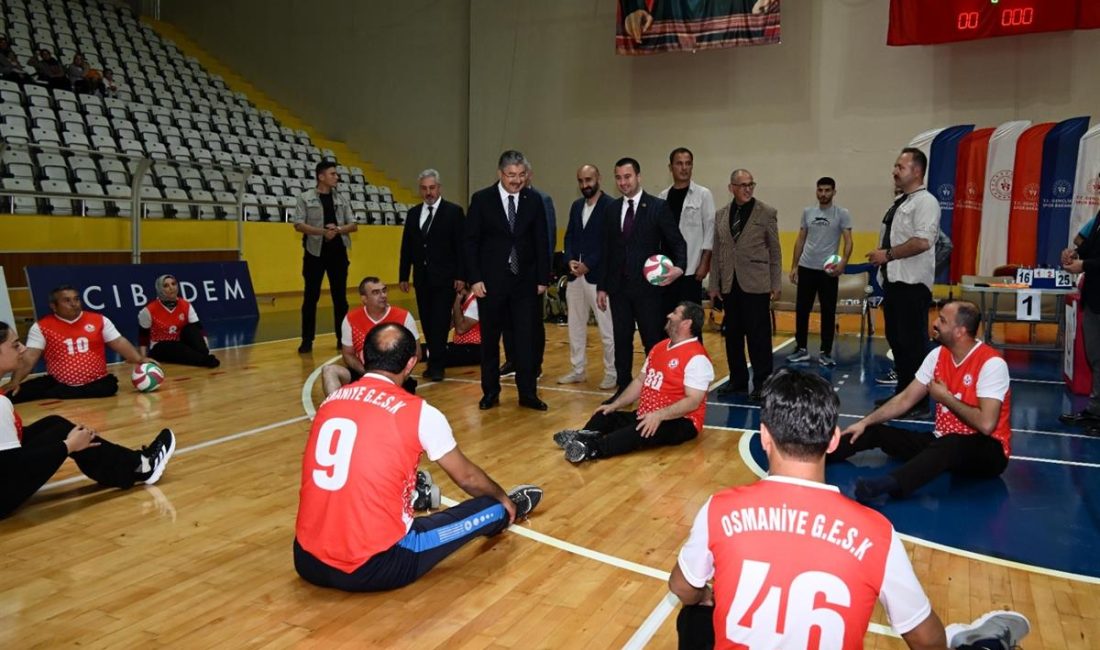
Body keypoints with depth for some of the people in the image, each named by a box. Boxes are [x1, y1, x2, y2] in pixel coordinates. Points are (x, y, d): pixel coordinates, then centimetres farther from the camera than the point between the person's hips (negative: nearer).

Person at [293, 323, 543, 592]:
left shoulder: (329, 402, 6)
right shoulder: (419, 411, -9)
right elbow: (467, 477, 8)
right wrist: (504, 499, 29)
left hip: (307, 562, 5)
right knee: (492, 508, 12)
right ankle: (504, 514, 43)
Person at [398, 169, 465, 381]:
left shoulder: (453, 212, -2)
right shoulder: (413, 213, 12)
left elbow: (461, 246, -6)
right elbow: (406, 247, 12)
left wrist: (460, 275, -12)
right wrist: (403, 276, 9)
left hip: (445, 277, -5)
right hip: (422, 277, 5)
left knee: (440, 322, -7)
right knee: (427, 322, 8)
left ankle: (436, 365, -4)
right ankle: (436, 361, 17)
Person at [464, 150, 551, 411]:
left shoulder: (534, 201, 3)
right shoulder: (481, 199, -2)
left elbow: (541, 243, 6)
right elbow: (471, 242, -2)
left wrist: (543, 278, 3)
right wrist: (474, 279, -9)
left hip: (525, 281, 1)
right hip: (491, 281, -1)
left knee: (527, 338, 3)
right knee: (489, 339, 8)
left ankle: (528, 394, 12)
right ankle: (490, 392, 21)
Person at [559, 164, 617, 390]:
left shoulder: (610, 206, -8)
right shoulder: (576, 206, 15)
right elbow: (569, 237, 16)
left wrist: (588, 265, -15)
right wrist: (570, 260, -2)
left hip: (597, 275, -7)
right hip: (575, 275, 7)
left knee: (607, 328, -2)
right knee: (575, 324, 14)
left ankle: (612, 373, 9)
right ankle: (577, 370, 25)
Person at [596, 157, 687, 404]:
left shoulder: (658, 207, -3)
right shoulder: (612, 209, 10)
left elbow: (677, 242, -2)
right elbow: (606, 250, 12)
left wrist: (679, 266, -22)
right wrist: (601, 286, 8)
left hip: (648, 286, -4)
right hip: (619, 287, 4)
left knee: (653, 341, 3)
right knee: (621, 340, 10)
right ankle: (623, 388, 21)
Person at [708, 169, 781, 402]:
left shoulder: (767, 212, 0)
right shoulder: (721, 215, 9)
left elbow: (774, 250, 1)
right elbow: (717, 252, 11)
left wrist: (777, 284, -2)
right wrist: (713, 284, 9)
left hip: (756, 283, -4)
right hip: (729, 284, 4)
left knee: (758, 334, 0)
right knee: (733, 334, 10)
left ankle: (761, 382, 10)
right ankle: (737, 379, 22)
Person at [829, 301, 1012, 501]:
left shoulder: (991, 363, -19)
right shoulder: (938, 355, 3)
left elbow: (986, 424, -27)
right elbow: (905, 399, 8)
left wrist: (946, 398, -13)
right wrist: (865, 422, -1)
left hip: (986, 451, -8)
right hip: (943, 442, 8)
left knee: (950, 445, -42)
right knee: (875, 432, -6)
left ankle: (886, 485, -64)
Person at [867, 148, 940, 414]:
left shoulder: (925, 201, -10)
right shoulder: (898, 202, 17)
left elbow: (922, 242, -22)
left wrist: (888, 254, -16)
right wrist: (880, 257, 10)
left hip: (912, 283, -9)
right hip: (892, 280, 9)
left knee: (913, 342, -5)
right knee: (895, 339, 14)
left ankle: (919, 402, 4)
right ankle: (902, 393, 26)